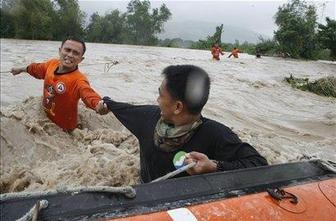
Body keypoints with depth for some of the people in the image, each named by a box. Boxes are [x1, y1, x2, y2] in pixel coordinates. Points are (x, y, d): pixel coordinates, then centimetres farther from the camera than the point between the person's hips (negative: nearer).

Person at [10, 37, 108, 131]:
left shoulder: (79, 80, -32)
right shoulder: (52, 63, -9)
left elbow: (89, 94, -53)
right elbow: (37, 69, 14)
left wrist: (99, 105, -76)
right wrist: (21, 69, 32)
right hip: (44, 117, 7)